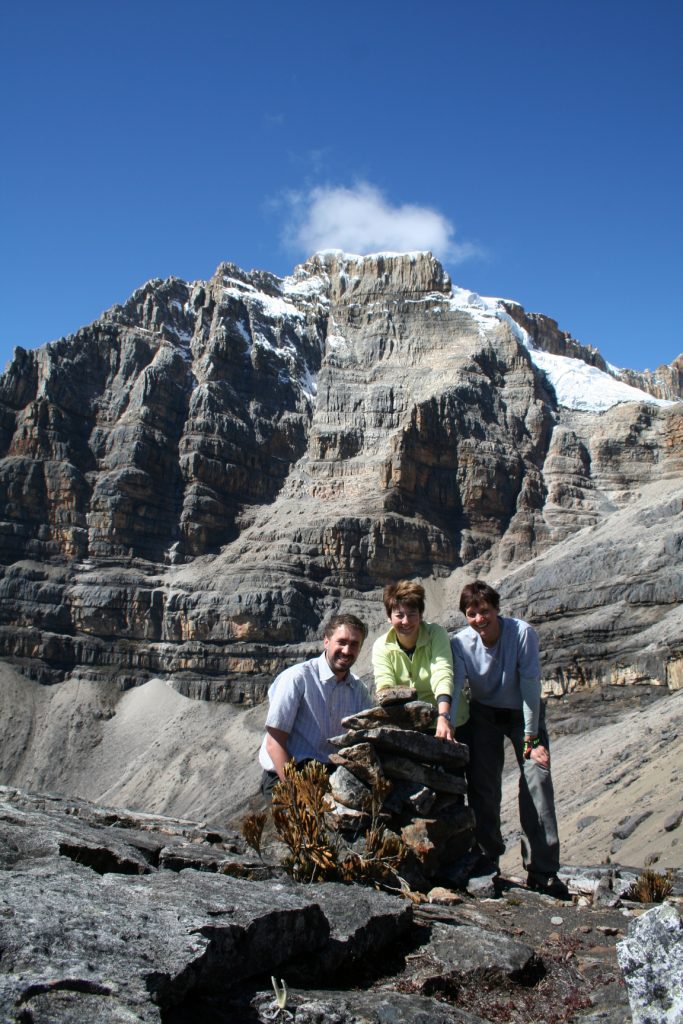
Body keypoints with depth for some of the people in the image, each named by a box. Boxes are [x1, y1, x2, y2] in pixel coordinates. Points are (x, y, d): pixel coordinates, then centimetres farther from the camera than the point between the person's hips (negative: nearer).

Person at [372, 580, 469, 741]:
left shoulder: (436, 634, -8)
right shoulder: (381, 646, -3)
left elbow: (442, 676, -22)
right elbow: (385, 688, -15)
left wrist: (444, 717, -38)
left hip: (448, 721, -3)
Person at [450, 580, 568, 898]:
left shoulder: (522, 633, -27)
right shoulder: (460, 642, -20)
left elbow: (530, 683, -24)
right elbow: (453, 686, -26)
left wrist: (531, 737, -21)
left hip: (523, 713, -2)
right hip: (483, 714, 2)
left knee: (537, 781, -13)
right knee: (481, 784, -3)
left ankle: (542, 871, -7)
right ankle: (487, 856, 16)